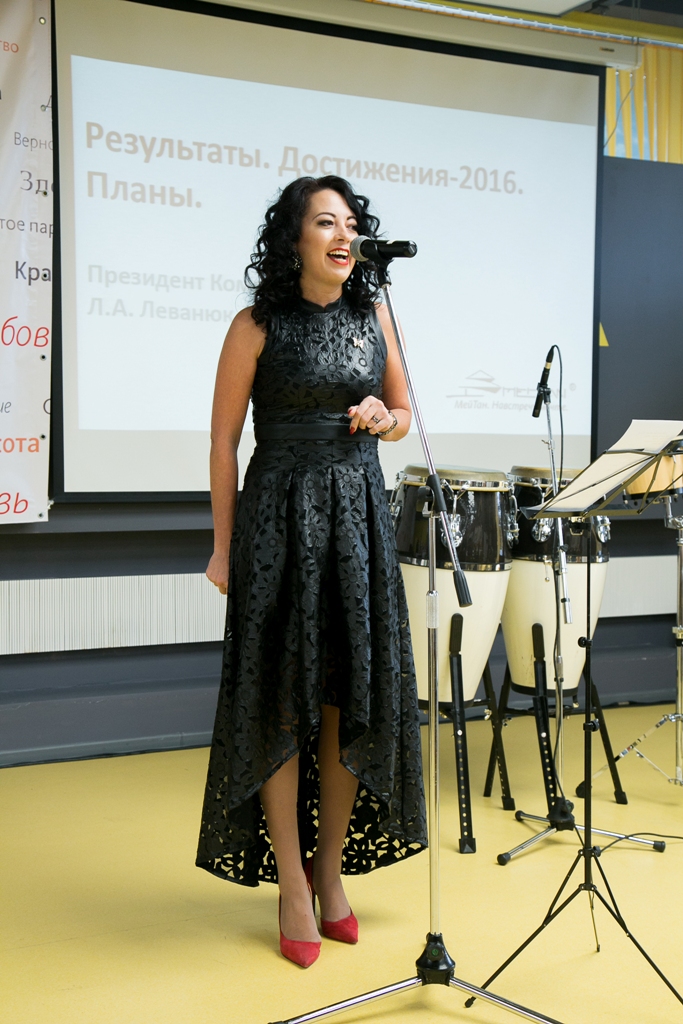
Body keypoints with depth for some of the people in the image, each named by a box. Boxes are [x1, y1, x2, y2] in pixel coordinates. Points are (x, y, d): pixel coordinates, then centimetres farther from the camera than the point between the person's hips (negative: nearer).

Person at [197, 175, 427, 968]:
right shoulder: (258, 325, -4)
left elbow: (404, 413, 17)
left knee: (353, 698, 7)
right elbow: (224, 438, -1)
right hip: (280, 517, -4)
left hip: (359, 515, 4)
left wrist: (384, 418, -7)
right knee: (282, 701, 0)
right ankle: (292, 887, 12)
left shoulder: (374, 315, 8)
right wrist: (224, 547, -2)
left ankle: (332, 871, 22)